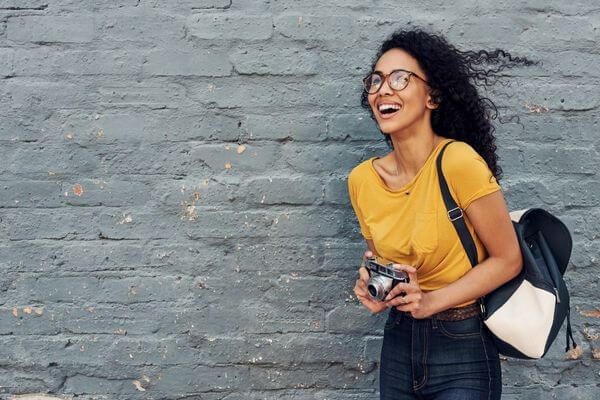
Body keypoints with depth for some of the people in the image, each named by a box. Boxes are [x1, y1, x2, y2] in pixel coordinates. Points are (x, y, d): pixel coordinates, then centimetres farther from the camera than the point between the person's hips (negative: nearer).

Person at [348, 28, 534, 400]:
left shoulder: (458, 161, -21)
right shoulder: (362, 179, -4)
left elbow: (507, 260, -14)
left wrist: (432, 300, -19)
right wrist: (372, 284, -7)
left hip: (463, 350, -5)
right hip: (398, 342, 5)